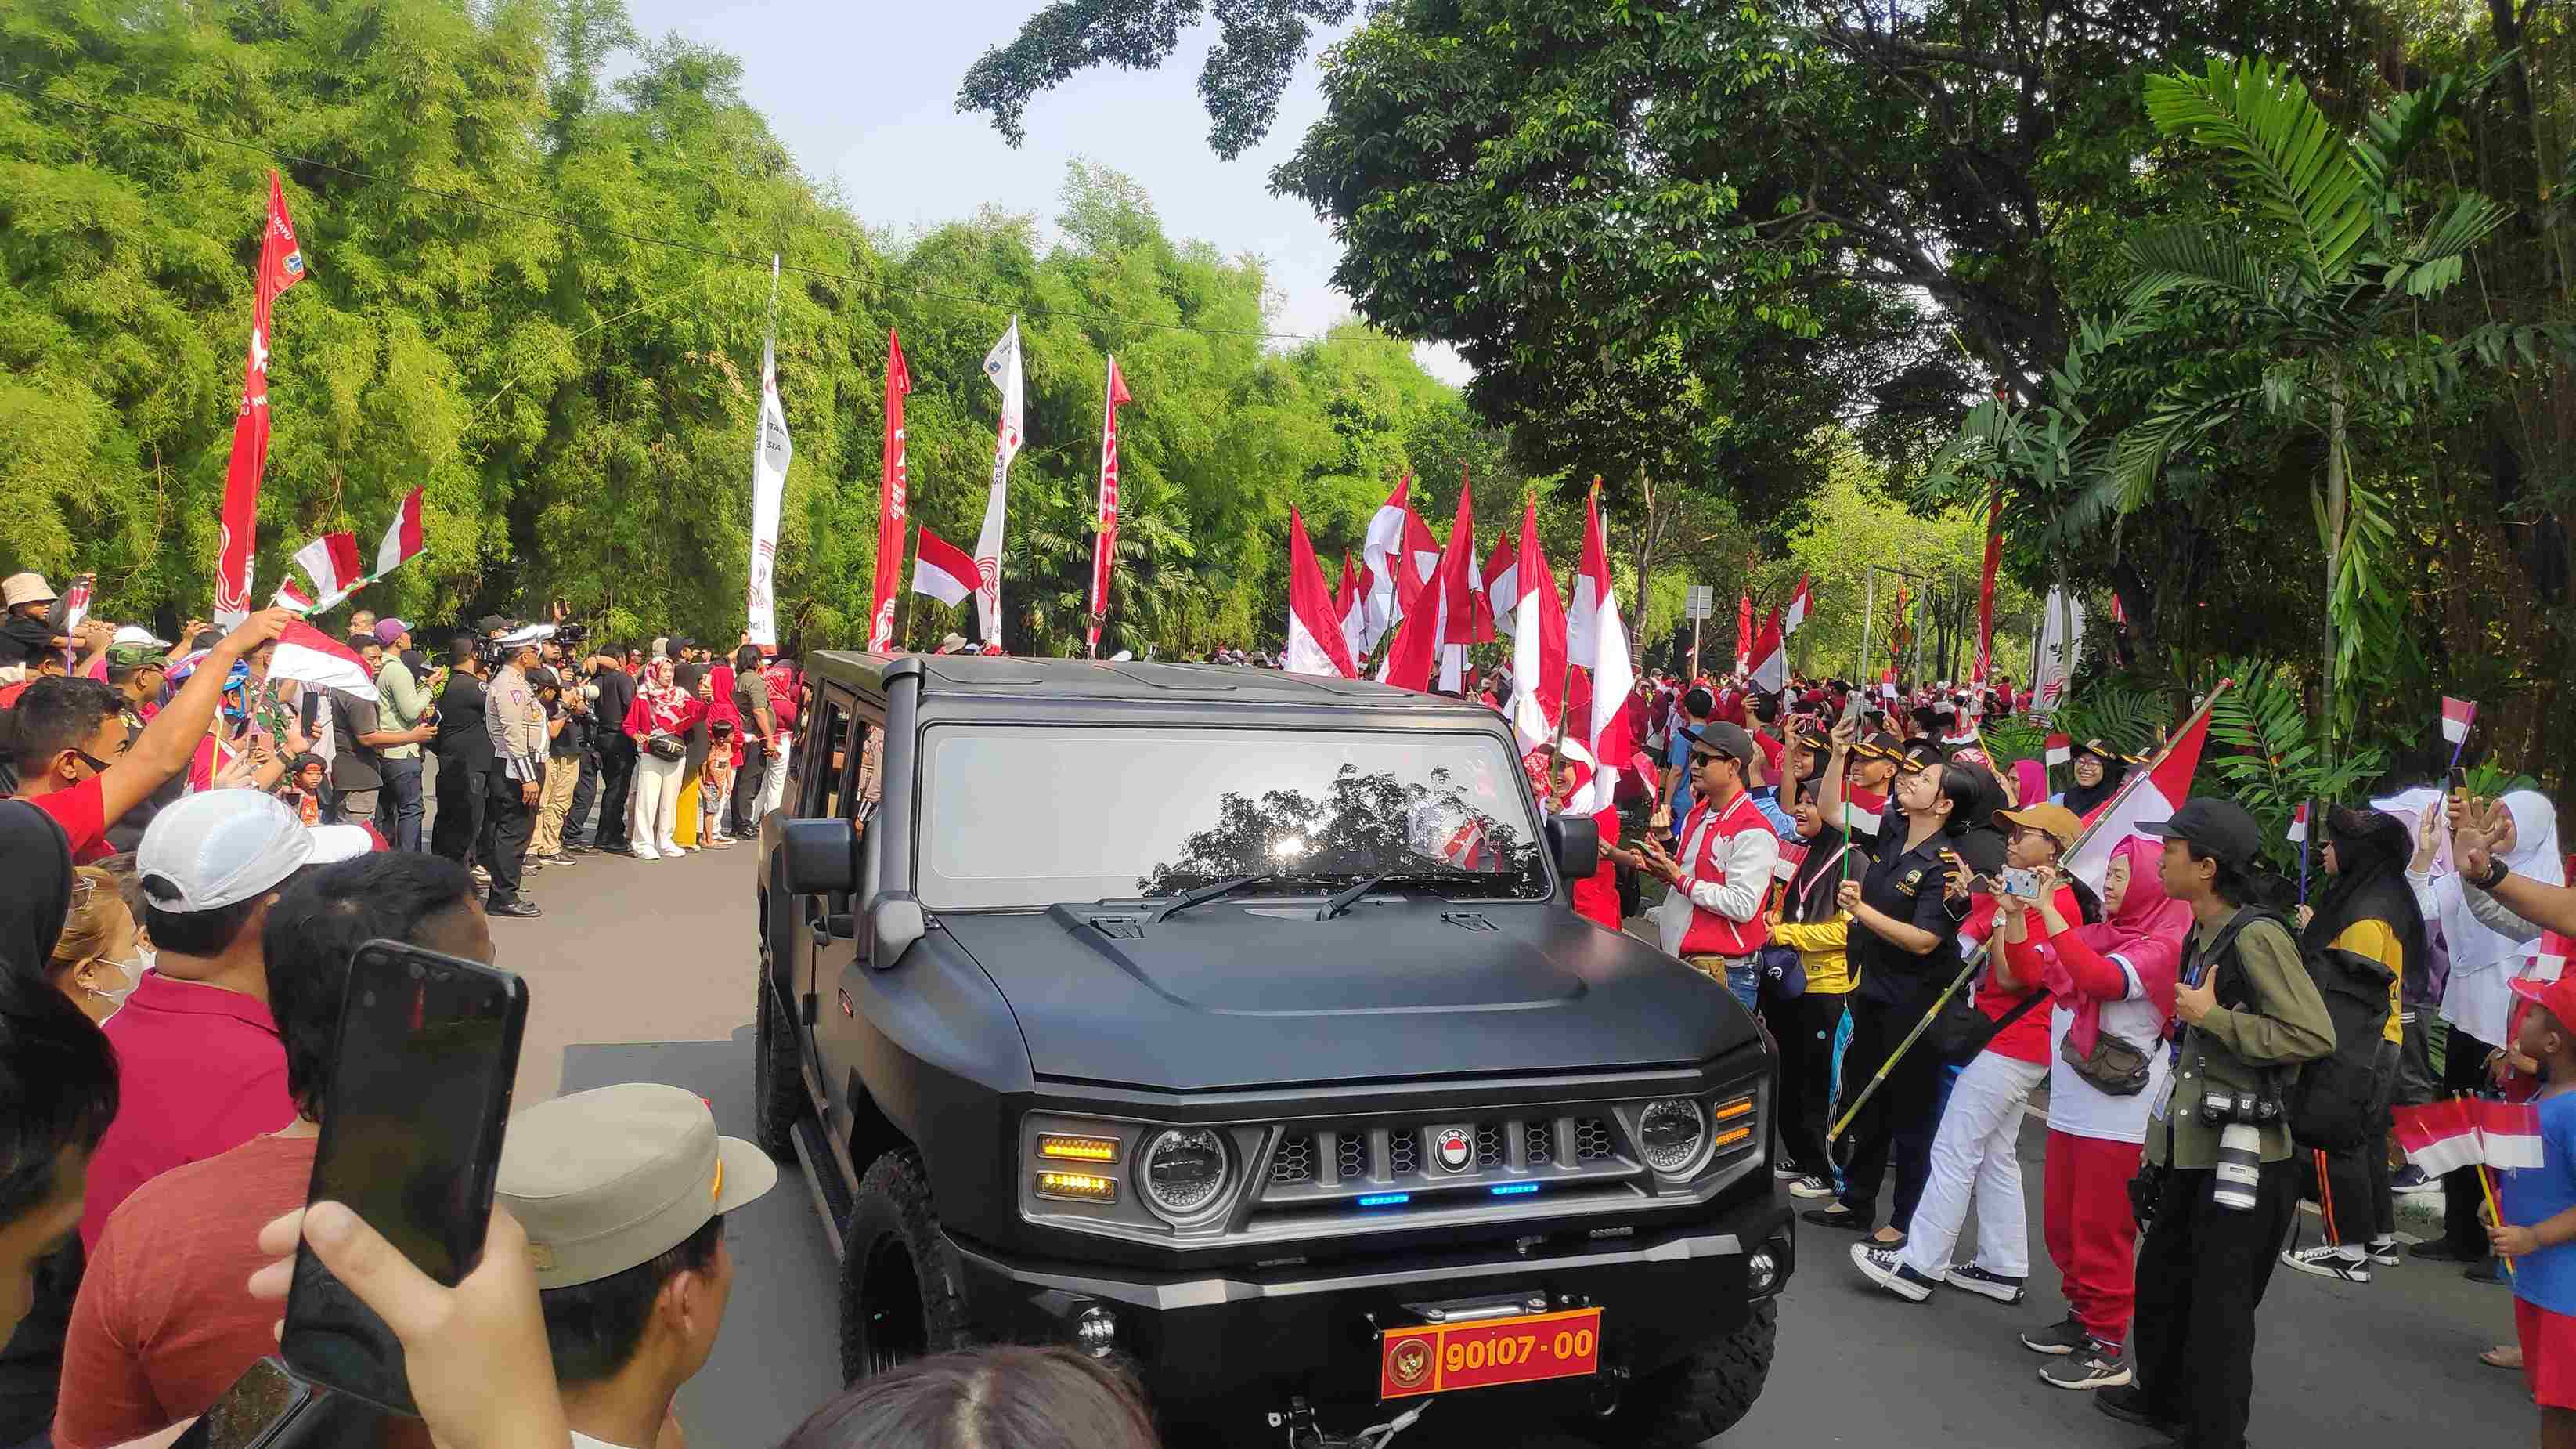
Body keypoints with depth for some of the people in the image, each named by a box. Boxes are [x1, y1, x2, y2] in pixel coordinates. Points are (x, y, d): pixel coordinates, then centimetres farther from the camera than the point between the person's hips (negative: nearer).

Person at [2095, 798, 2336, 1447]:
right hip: (2195, 1150, 10)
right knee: (2162, 1278, 22)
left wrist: (2212, 1016, -21)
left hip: (2243, 1154, -10)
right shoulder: (2204, 935, 10)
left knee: (2219, 1306, 1)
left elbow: (2314, 1036, -25)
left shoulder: (2256, 936, -19)